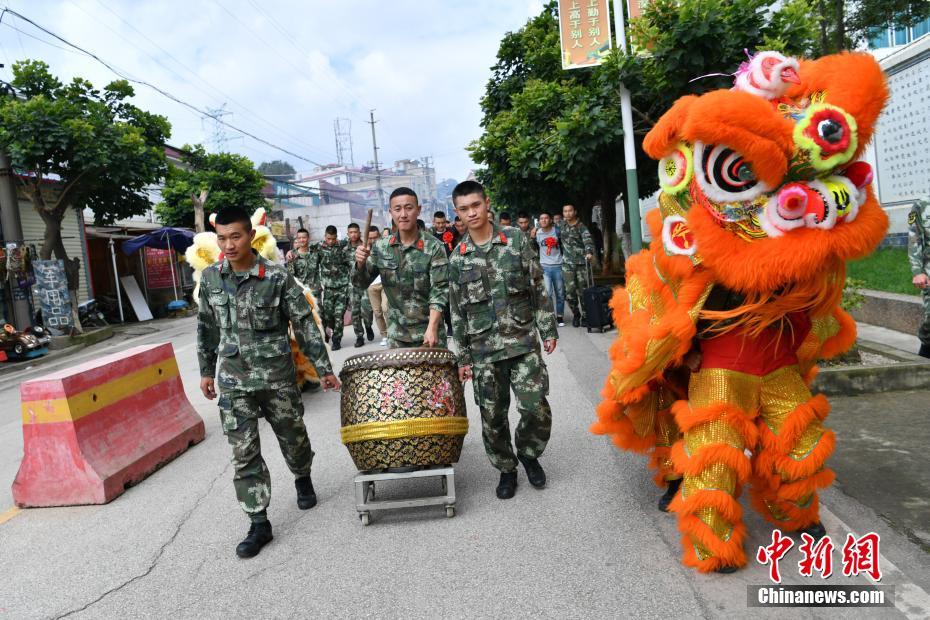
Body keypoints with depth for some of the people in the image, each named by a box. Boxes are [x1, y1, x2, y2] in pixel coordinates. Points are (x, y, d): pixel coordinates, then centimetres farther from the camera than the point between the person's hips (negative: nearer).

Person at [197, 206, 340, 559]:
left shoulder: (277, 277, -12)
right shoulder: (210, 278, 0)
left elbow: (304, 324, -9)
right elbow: (206, 328, 11)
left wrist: (323, 368, -8)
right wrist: (206, 370, 14)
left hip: (277, 375, -2)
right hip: (233, 380, 3)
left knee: (292, 437, 15)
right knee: (243, 453, 2)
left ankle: (303, 480, 46)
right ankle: (259, 524, 12)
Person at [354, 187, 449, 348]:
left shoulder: (433, 247, -12)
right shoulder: (381, 247, 1)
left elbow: (439, 290, -14)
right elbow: (362, 282, 5)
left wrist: (432, 327, -25)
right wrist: (360, 264, -16)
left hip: (427, 330, -3)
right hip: (397, 334, 4)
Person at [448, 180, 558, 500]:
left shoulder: (516, 239, 1)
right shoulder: (458, 258, 4)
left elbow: (538, 287, 3)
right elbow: (458, 311, 7)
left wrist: (548, 329, 0)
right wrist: (463, 357, 6)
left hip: (523, 341, -1)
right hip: (484, 348, 1)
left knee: (537, 409, -5)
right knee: (492, 417, 6)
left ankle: (528, 453, 24)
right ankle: (506, 469, 27)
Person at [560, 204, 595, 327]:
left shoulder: (581, 227, -1)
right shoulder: (561, 224, 10)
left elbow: (588, 240, -17)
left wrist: (589, 252, -35)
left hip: (582, 262, -2)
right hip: (567, 263, 2)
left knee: (583, 290, 0)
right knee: (570, 291, -5)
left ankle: (584, 316, 13)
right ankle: (575, 314, 15)